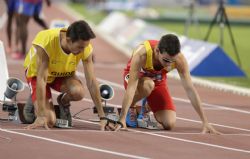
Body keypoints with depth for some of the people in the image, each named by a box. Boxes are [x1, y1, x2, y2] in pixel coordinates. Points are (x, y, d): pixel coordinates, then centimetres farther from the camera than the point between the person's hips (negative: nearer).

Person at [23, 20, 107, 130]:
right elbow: (41, 79, -38)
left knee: (78, 92, -32)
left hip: (64, 74, 3)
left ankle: (63, 102, 5)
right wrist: (41, 116, -42)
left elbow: (91, 82, -21)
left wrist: (102, 117, -22)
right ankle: (34, 103, 13)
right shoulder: (46, 42, -38)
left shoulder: (85, 47, -27)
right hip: (37, 73, -3)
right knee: (49, 121, -22)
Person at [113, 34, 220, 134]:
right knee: (148, 85, -40)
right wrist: (122, 119, -50)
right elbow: (131, 87, -43)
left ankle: (148, 109, 18)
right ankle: (127, 109, -10)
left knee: (169, 124, -14)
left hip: (158, 81, 3)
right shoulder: (141, 54, -40)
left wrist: (205, 122, -30)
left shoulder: (179, 58, -31)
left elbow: (190, 90, -27)